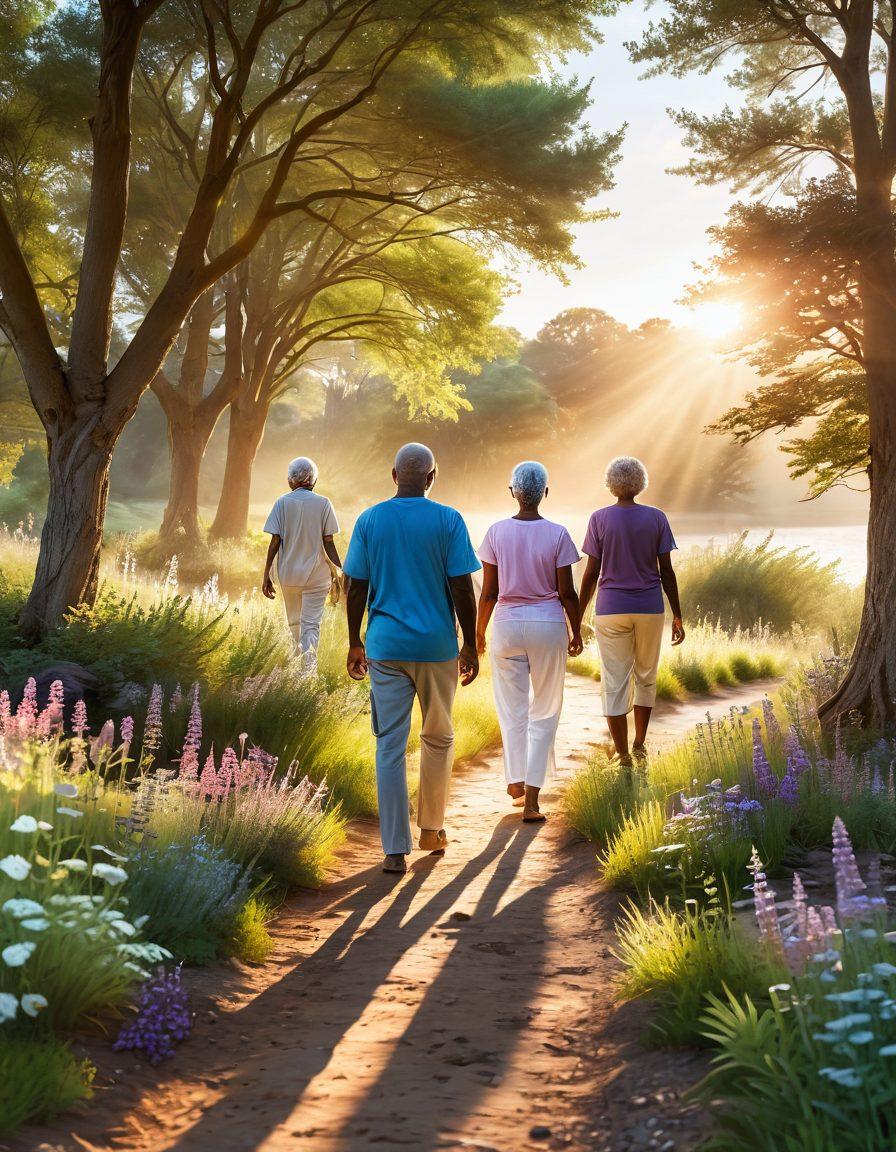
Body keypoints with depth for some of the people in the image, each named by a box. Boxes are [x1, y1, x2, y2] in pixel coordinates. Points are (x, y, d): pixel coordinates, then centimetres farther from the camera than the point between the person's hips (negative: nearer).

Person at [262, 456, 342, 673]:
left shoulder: (282, 503, -2)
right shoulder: (323, 503, -4)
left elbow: (275, 542, -5)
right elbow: (328, 543, -5)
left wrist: (266, 574, 0)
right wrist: (340, 569, 4)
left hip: (289, 574, 2)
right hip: (317, 574, -1)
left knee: (294, 622, 18)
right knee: (311, 624, -1)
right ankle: (310, 668, -19)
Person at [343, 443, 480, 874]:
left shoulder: (369, 520, 1)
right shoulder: (448, 521, -4)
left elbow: (356, 588, 1)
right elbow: (462, 589, -6)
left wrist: (354, 643, 11)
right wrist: (470, 645, 2)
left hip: (385, 645, 1)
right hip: (437, 645, -1)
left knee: (390, 745, 2)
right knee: (438, 739, 17)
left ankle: (395, 850, 0)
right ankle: (431, 829, 28)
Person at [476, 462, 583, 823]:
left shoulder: (497, 532, -5)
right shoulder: (557, 534, -7)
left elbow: (488, 592, -3)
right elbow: (567, 592, -5)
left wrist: (478, 631, 10)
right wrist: (576, 632, 9)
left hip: (507, 624, 1)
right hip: (548, 626, -1)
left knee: (512, 709, 15)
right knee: (545, 711, 7)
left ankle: (515, 779, 19)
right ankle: (532, 797, 1)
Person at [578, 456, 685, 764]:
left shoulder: (599, 519, -5)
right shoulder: (656, 518, -2)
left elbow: (591, 573, -5)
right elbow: (666, 571, -2)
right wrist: (677, 616, 5)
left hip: (611, 611, -2)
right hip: (650, 610, 2)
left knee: (614, 683, 2)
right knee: (646, 677, 19)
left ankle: (623, 756, 0)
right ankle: (639, 745, 24)